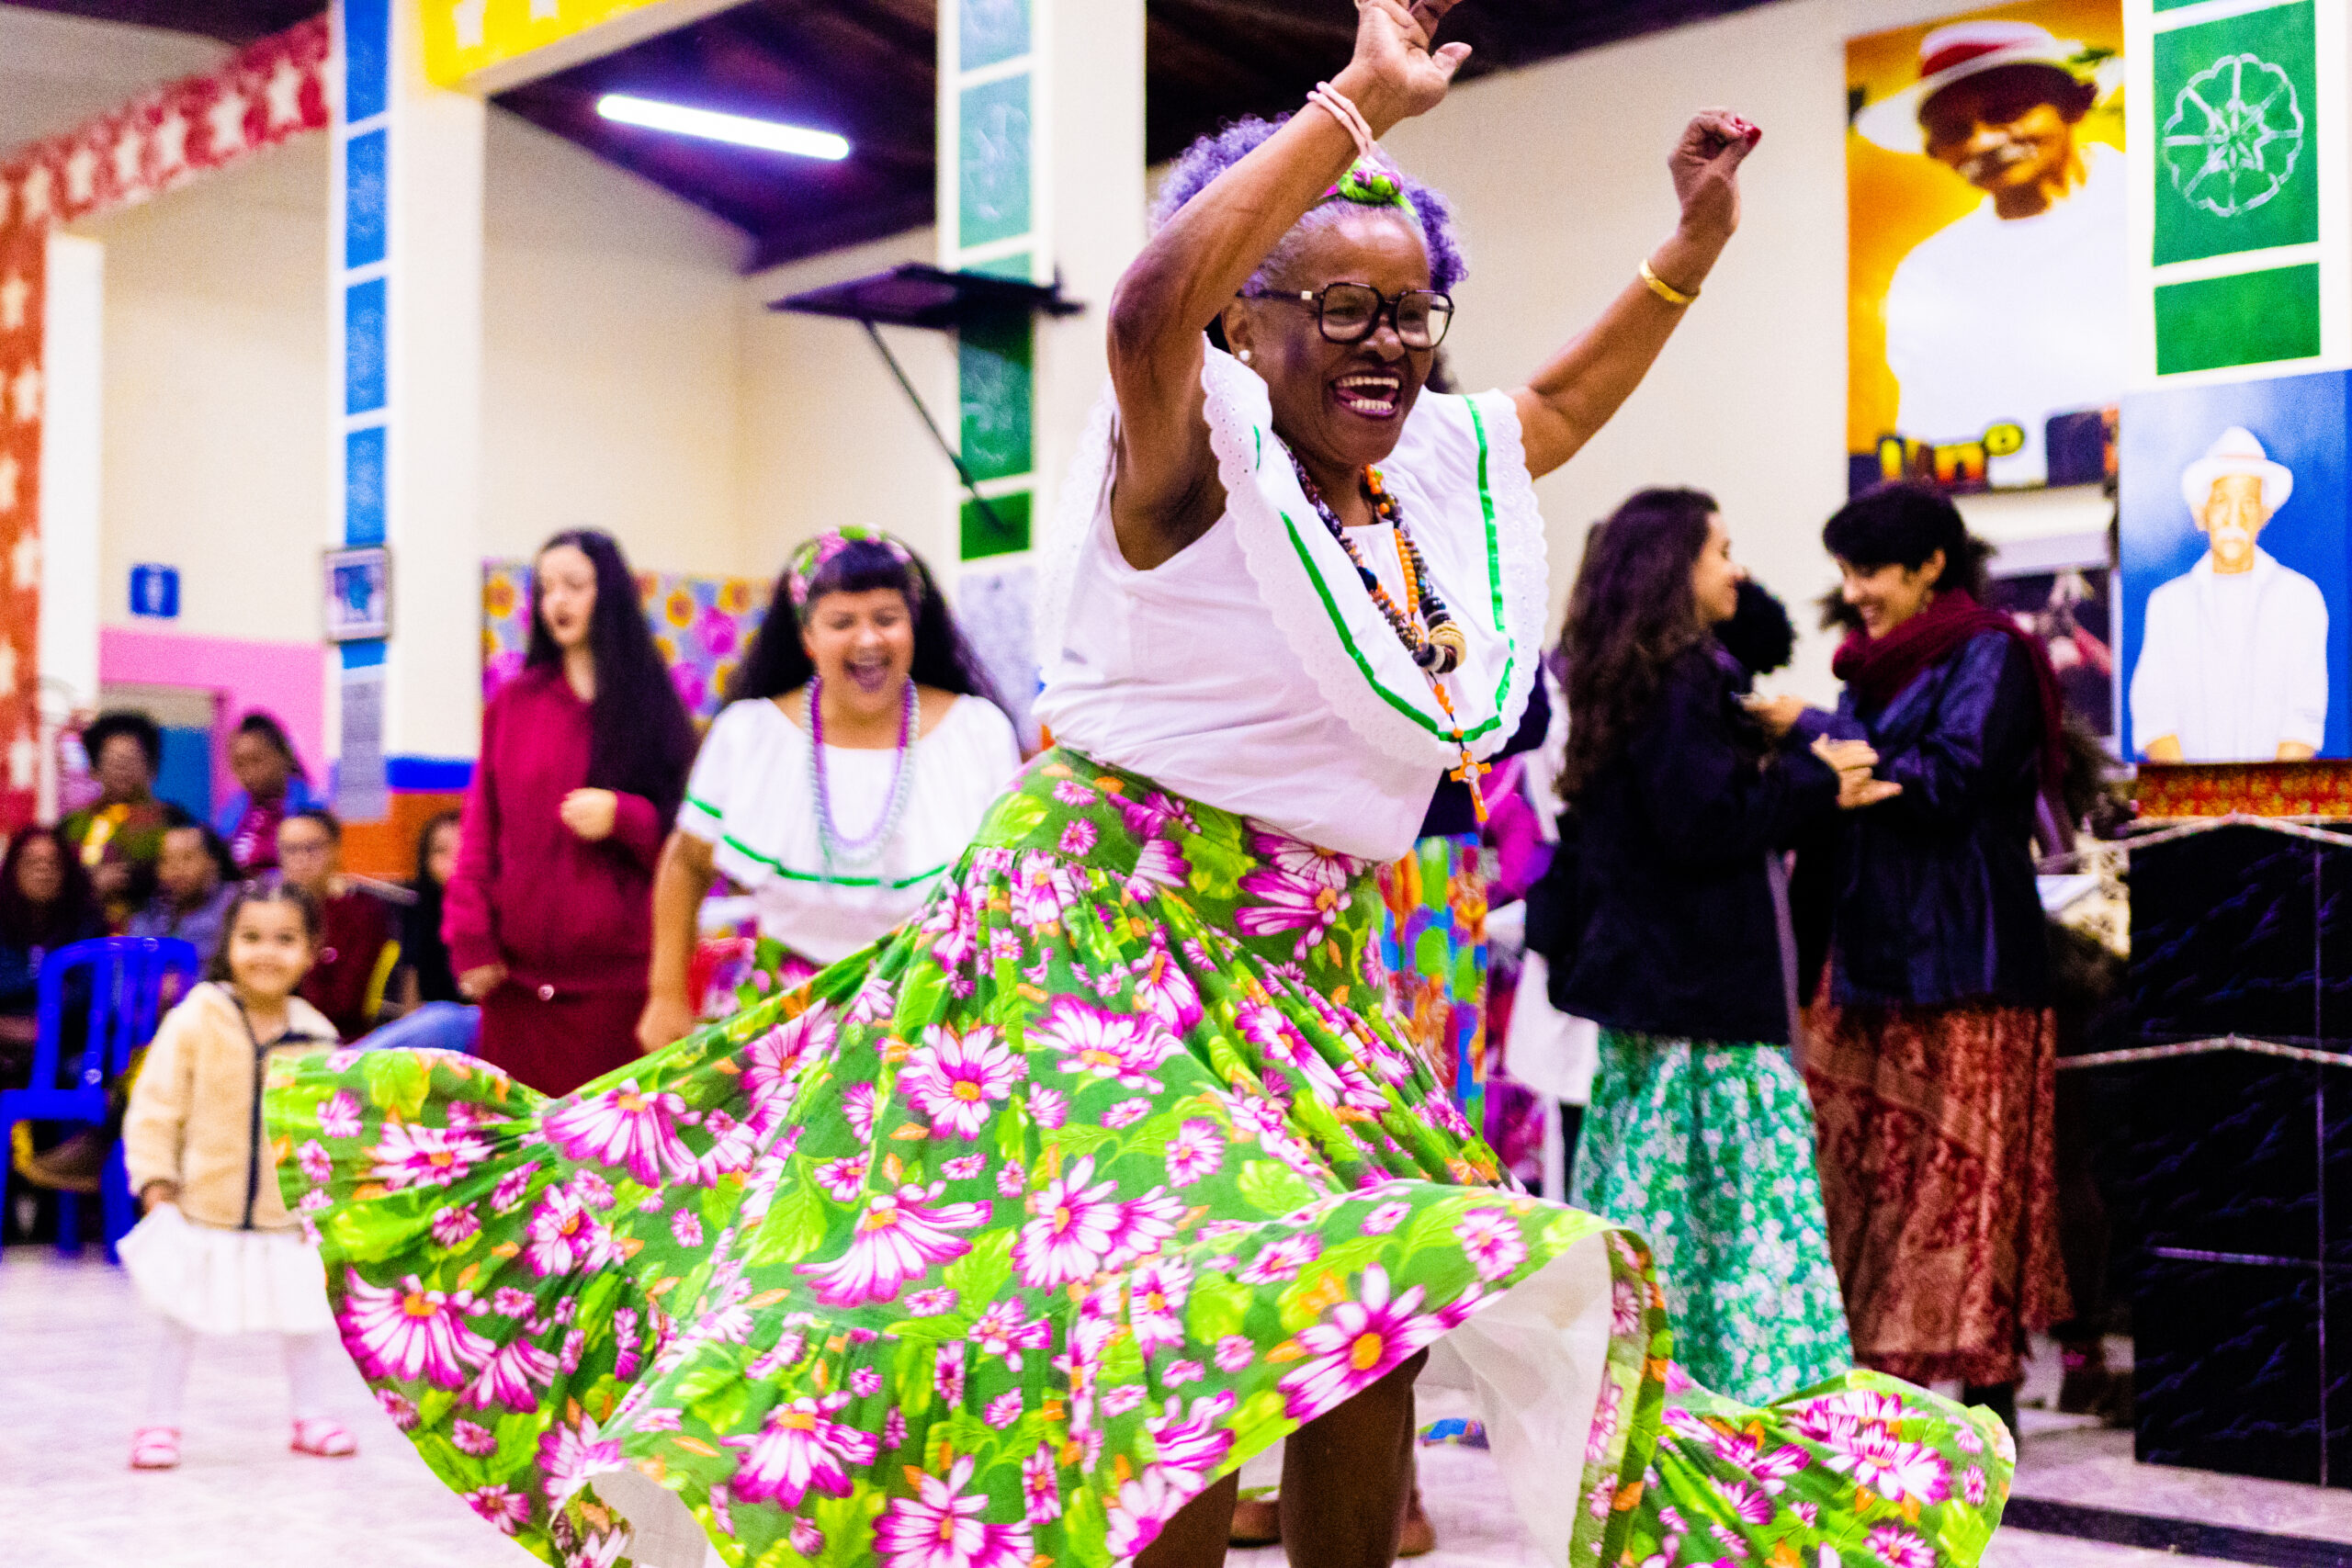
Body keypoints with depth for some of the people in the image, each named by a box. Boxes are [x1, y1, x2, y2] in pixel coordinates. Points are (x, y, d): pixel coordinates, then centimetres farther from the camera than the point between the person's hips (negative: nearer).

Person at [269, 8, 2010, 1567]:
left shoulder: (1442, 468, 9)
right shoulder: (1206, 457, -12)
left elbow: (1568, 397, 30)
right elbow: (1150, 303, -34)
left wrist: (1693, 244, 21)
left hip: (1306, 975, 8)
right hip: (1108, 927, -8)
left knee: (1371, 1333, 5)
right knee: (1182, 1315, -19)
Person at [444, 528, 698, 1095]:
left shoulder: (653, 707, 7)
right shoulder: (512, 703, 11)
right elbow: (480, 829, 9)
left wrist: (622, 816, -12)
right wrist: (470, 940, 0)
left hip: (617, 972, -1)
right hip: (518, 971, 1)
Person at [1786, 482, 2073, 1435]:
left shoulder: (1988, 656, -4)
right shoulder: (1879, 666, 19)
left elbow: (1947, 781, -17)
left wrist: (1817, 735, -13)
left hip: (1961, 967, -7)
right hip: (1872, 956, 7)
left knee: (1960, 1176, -6)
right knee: (1861, 1174, 2)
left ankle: (1987, 1395, -1)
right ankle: (1878, 1374, 7)